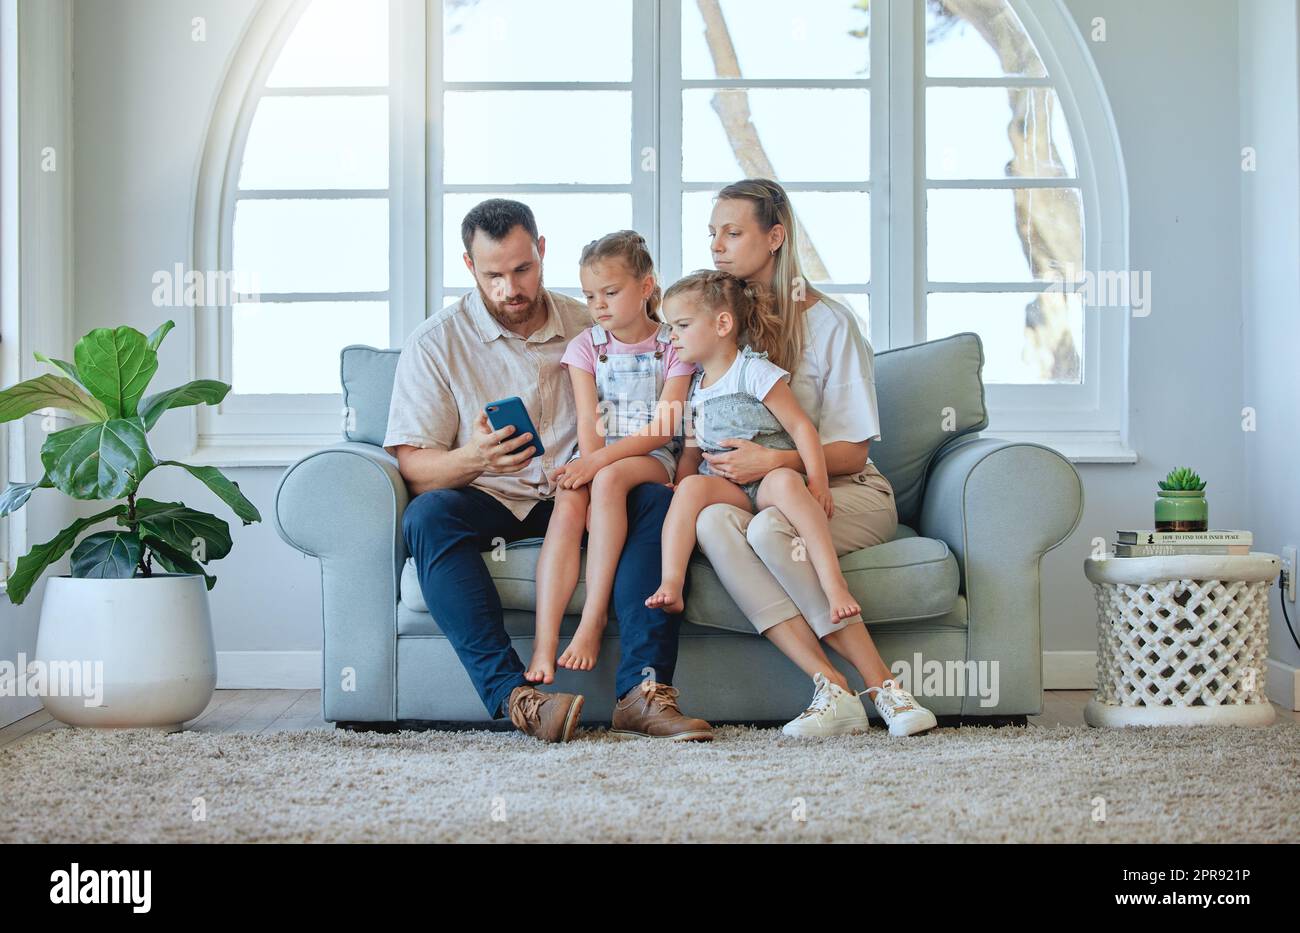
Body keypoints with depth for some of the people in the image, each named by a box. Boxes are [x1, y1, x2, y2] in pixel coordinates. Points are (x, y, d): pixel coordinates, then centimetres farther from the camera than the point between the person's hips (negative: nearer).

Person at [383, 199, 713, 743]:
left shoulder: (589, 328, 12)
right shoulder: (434, 344, 4)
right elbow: (413, 465, -4)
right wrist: (474, 459, -26)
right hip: (489, 499, -2)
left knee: (657, 499, -26)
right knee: (427, 515, -34)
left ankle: (642, 689, -37)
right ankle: (513, 695, -44)